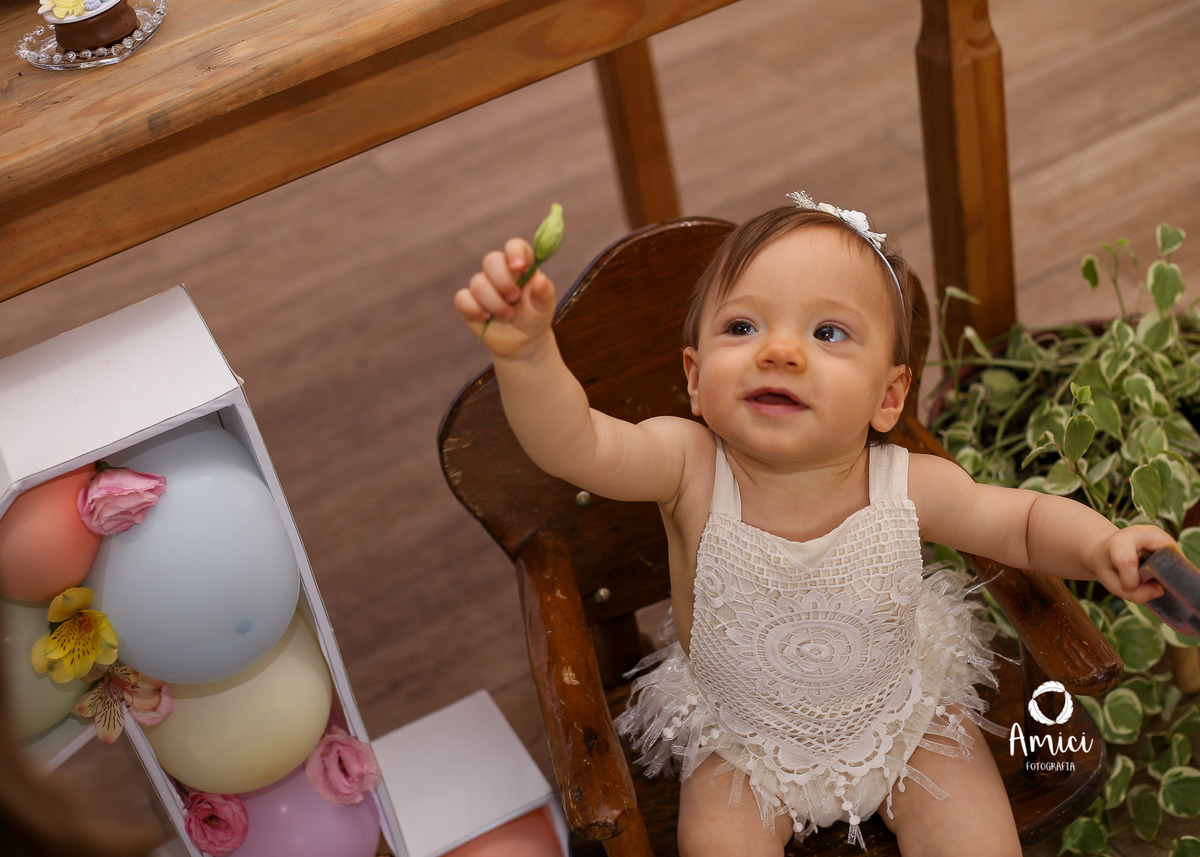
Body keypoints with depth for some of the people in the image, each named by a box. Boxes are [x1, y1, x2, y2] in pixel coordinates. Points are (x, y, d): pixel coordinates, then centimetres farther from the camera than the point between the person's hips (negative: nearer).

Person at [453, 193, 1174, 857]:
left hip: (899, 709, 1)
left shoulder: (910, 488, -25)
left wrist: (1100, 545, -30)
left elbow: (1024, 520, -9)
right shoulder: (690, 468, -29)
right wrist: (527, 351, -64)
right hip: (740, 731, 0)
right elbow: (574, 444, -45)